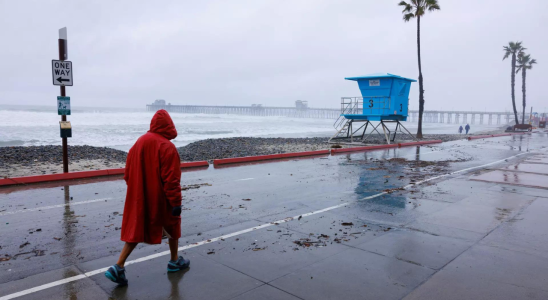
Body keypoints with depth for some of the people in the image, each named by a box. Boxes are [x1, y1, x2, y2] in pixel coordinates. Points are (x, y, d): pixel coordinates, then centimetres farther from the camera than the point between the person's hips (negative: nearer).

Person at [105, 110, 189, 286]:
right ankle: (175, 262, 30)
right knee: (172, 226, 16)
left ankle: (118, 267, 3)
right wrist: (176, 203, -16)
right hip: (160, 199, -5)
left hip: (138, 198, 6)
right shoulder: (167, 147, -18)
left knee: (136, 230, 13)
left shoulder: (139, 142, 4)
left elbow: (128, 173, 10)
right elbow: (171, 180, -21)